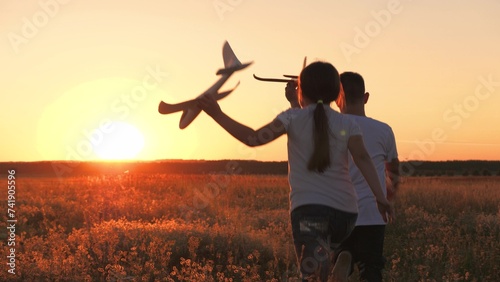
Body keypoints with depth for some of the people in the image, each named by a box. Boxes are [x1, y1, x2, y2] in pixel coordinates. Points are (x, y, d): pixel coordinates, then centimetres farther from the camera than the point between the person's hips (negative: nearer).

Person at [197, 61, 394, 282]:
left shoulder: (293, 118, 4)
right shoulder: (347, 124, 11)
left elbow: (253, 138, -5)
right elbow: (363, 159, -2)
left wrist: (218, 114, 2)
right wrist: (380, 197, -5)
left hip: (308, 208, -4)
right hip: (345, 210, 4)